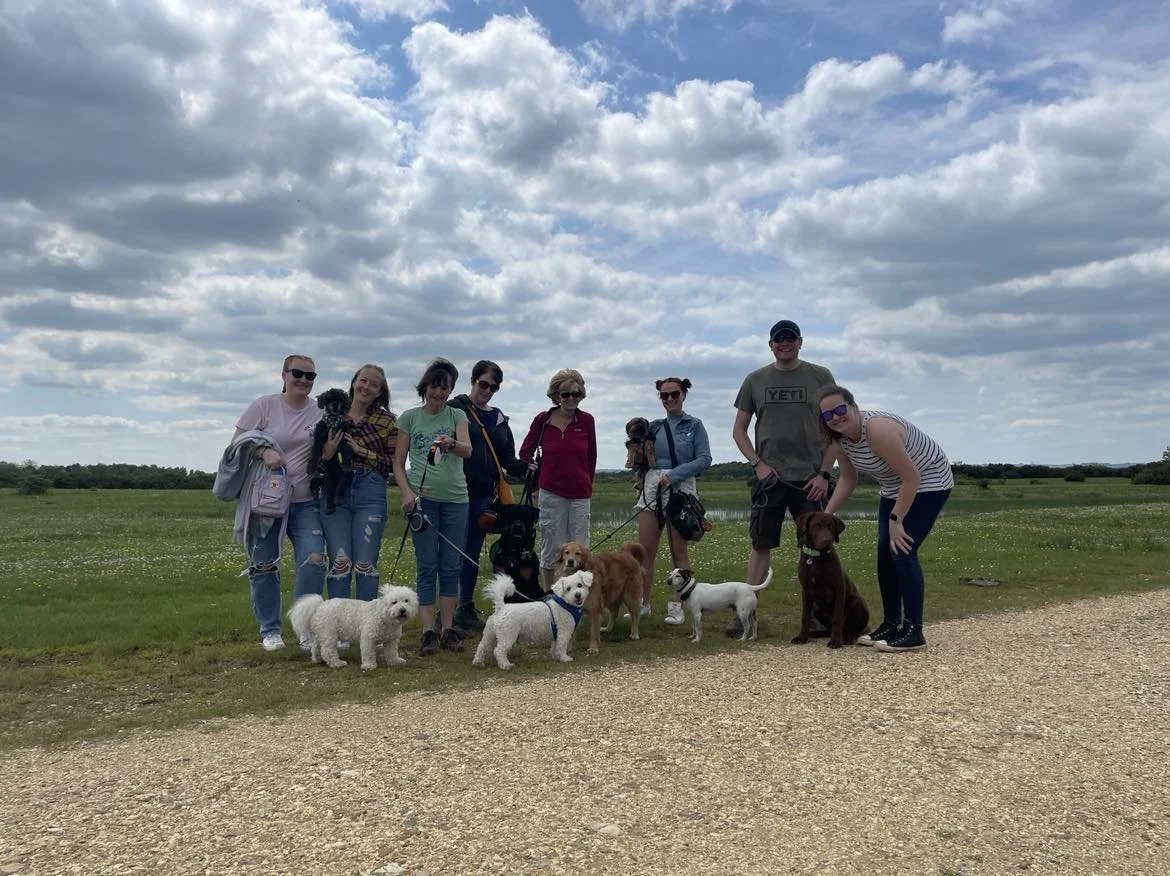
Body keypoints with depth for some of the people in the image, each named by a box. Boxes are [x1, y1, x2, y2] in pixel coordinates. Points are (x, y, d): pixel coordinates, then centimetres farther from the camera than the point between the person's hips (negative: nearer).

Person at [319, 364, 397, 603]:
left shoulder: (386, 421, 4)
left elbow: (394, 463, -2)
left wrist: (364, 452, -11)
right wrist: (326, 455, -8)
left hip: (370, 494, -1)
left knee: (366, 563, 2)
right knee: (339, 562, 0)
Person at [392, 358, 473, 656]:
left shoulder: (457, 416, 8)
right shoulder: (409, 417, 6)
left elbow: (467, 450, -10)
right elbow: (398, 463, 5)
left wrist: (451, 444, -32)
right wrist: (406, 491, -11)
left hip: (455, 498, 2)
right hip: (422, 497, -1)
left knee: (451, 566, 5)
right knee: (426, 566, -1)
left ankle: (447, 629, 12)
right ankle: (428, 631, 2)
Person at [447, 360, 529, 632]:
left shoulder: (499, 419, 17)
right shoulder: (456, 408, 0)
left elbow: (507, 459, 16)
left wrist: (525, 467, -4)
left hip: (484, 495, 6)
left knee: (474, 551, 11)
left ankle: (467, 607, 20)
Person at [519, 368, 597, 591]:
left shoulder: (586, 421, 0)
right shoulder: (542, 420, -2)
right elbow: (525, 452, 13)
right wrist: (536, 472, 9)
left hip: (580, 493, 1)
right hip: (551, 492, -1)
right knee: (551, 545, 5)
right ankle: (548, 592, 18)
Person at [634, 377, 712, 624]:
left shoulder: (694, 425, 6)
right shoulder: (654, 427, 15)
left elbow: (704, 460, -5)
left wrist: (674, 474, -13)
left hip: (681, 488, -3)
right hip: (651, 487, 3)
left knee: (679, 551, 1)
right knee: (645, 550, -1)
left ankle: (677, 606, 7)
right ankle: (643, 604, 7)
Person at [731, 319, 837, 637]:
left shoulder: (820, 377, 5)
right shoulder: (755, 380, 8)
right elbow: (738, 429, 11)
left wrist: (824, 473, -4)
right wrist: (757, 463, -3)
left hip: (810, 478, -1)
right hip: (769, 476, 1)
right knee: (761, 545, 3)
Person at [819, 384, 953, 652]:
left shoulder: (877, 430, -34)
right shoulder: (839, 439, -9)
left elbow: (912, 478, -30)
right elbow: (848, 479, 5)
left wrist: (896, 520, -26)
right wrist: (826, 515, -3)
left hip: (927, 482, -8)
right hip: (893, 487, 8)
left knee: (901, 550, -16)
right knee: (885, 552, 5)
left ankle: (913, 632, -8)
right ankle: (891, 624, 17)